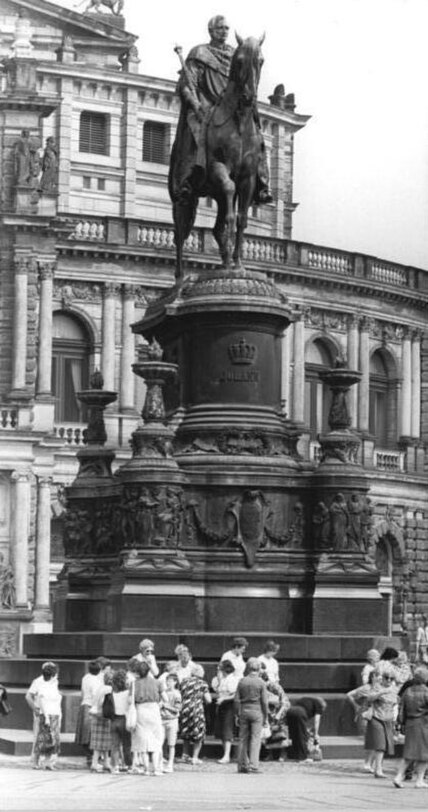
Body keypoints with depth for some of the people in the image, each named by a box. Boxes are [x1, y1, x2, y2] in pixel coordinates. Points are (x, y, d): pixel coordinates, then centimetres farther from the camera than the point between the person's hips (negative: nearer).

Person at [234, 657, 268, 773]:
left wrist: (238, 714, 10)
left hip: (244, 711, 3)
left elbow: (236, 700, 2)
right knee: (255, 739, -1)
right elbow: (264, 701, -5)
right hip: (257, 711, -3)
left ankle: (242, 765, 13)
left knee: (243, 738, 10)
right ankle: (253, 765, -8)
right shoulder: (261, 683, -6)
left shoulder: (242, 681, 1)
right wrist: (265, 716, 4)